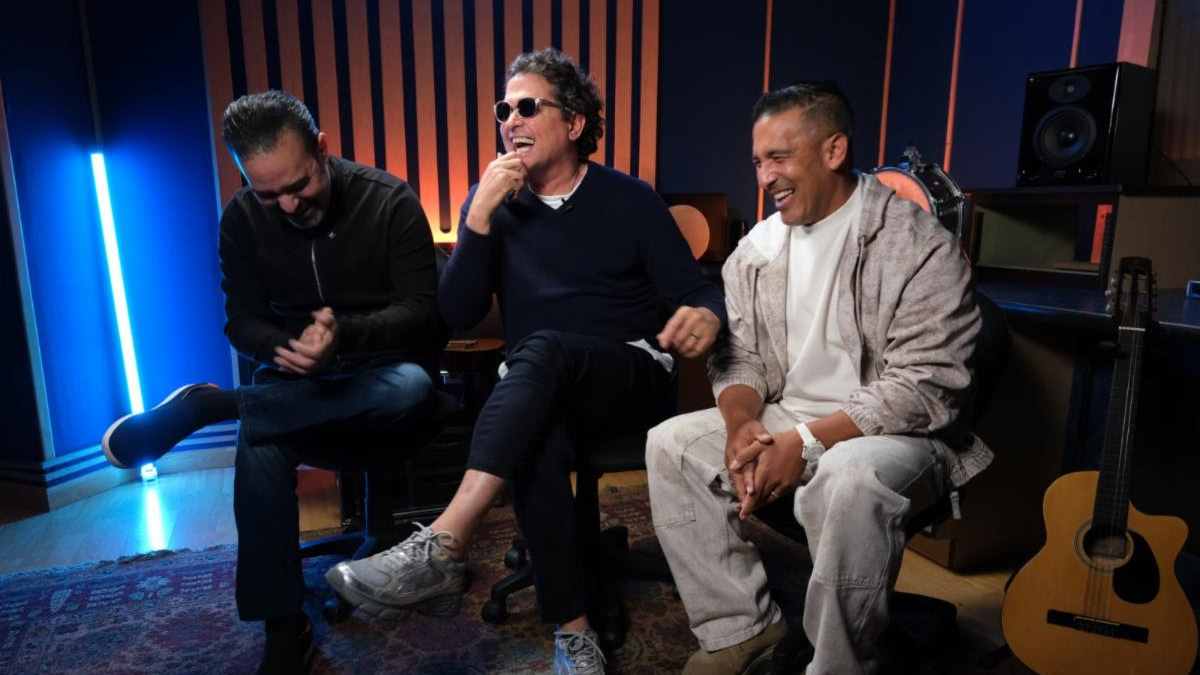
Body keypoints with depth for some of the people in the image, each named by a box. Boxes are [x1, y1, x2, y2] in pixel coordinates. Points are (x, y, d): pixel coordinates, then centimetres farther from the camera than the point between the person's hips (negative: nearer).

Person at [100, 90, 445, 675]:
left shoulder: (390, 201, -12)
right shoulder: (243, 218, -1)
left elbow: (422, 311, -15)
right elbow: (243, 321, 0)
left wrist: (344, 334, -35)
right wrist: (285, 350, -25)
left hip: (380, 367, -1)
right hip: (298, 376, 2)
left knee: (413, 389, -38)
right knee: (260, 441, -32)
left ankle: (203, 406, -27)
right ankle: (284, 627, -18)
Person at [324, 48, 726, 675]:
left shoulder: (629, 199, 2)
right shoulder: (492, 201, 8)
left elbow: (698, 293, 0)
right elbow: (458, 316, -3)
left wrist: (706, 316, -26)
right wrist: (481, 213, -14)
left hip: (633, 377, -1)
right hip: (539, 391, 2)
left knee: (544, 348, -35)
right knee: (535, 442, -35)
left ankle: (442, 546, -42)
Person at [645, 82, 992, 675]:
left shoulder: (918, 246, -14)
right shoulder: (757, 248, 5)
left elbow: (925, 388, -19)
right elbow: (739, 356, 6)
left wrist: (806, 442, -25)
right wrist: (741, 426, -16)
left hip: (898, 434, -5)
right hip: (783, 423, 6)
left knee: (848, 481, -38)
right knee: (671, 444, -11)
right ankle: (741, 626, -1)